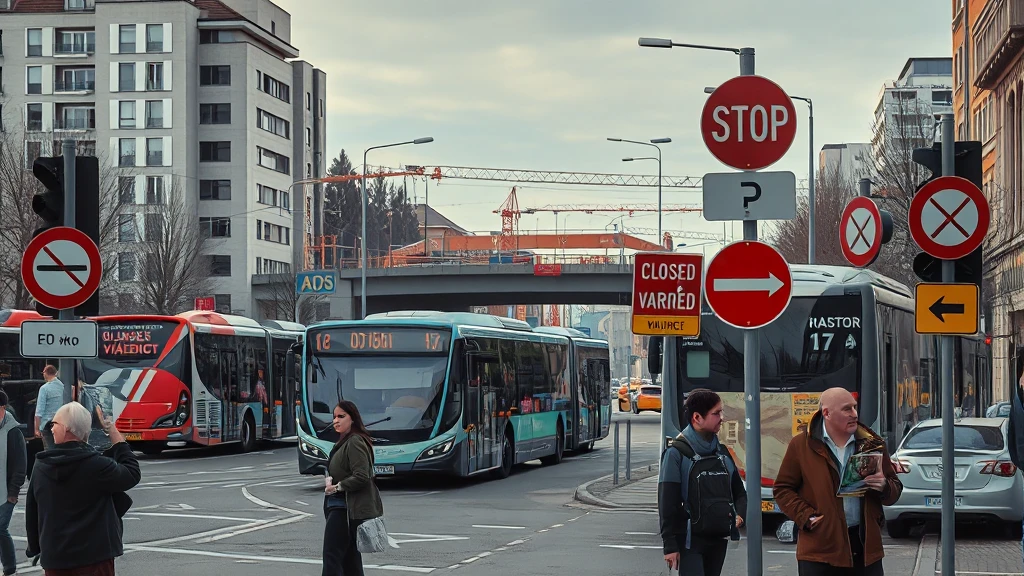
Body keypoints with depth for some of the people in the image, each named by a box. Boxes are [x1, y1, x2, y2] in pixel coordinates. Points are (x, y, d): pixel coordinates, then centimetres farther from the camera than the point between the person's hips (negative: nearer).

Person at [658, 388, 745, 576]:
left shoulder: (722, 452, 12)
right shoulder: (677, 453, -9)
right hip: (690, 541, -7)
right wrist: (669, 545, -14)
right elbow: (667, 503, -11)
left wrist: (739, 514, 0)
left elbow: (739, 492, 22)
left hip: (719, 538, 7)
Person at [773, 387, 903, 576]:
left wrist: (884, 487, -8)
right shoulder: (802, 445, 2)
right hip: (820, 548, -3)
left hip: (865, 546, 3)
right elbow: (783, 489, 5)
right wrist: (807, 517, -9)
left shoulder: (872, 444, 9)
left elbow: (895, 490, 16)